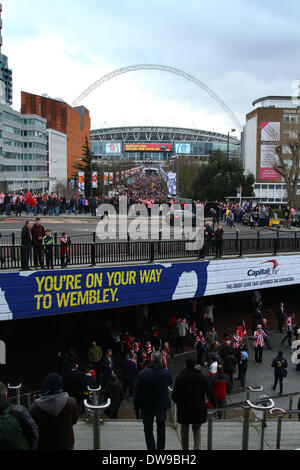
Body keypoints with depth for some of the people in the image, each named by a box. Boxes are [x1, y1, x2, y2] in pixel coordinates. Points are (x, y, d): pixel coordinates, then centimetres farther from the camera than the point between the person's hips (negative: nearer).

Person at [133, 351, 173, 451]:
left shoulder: (142, 373, -17)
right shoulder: (166, 372, -12)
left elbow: (137, 392, -11)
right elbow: (170, 383, 11)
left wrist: (136, 406, 0)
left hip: (147, 406, -2)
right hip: (162, 405, 3)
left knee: (148, 430, 12)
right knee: (161, 428, 23)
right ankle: (160, 448, 29)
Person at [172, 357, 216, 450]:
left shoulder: (180, 378, -11)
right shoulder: (201, 377, -7)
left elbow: (174, 395, -8)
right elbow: (209, 391, -5)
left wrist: (178, 403, 12)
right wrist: (214, 402, 10)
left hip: (184, 409, -1)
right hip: (198, 409, 1)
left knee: (184, 430, 18)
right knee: (196, 428, 20)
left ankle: (185, 448, 27)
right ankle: (197, 447, 3)